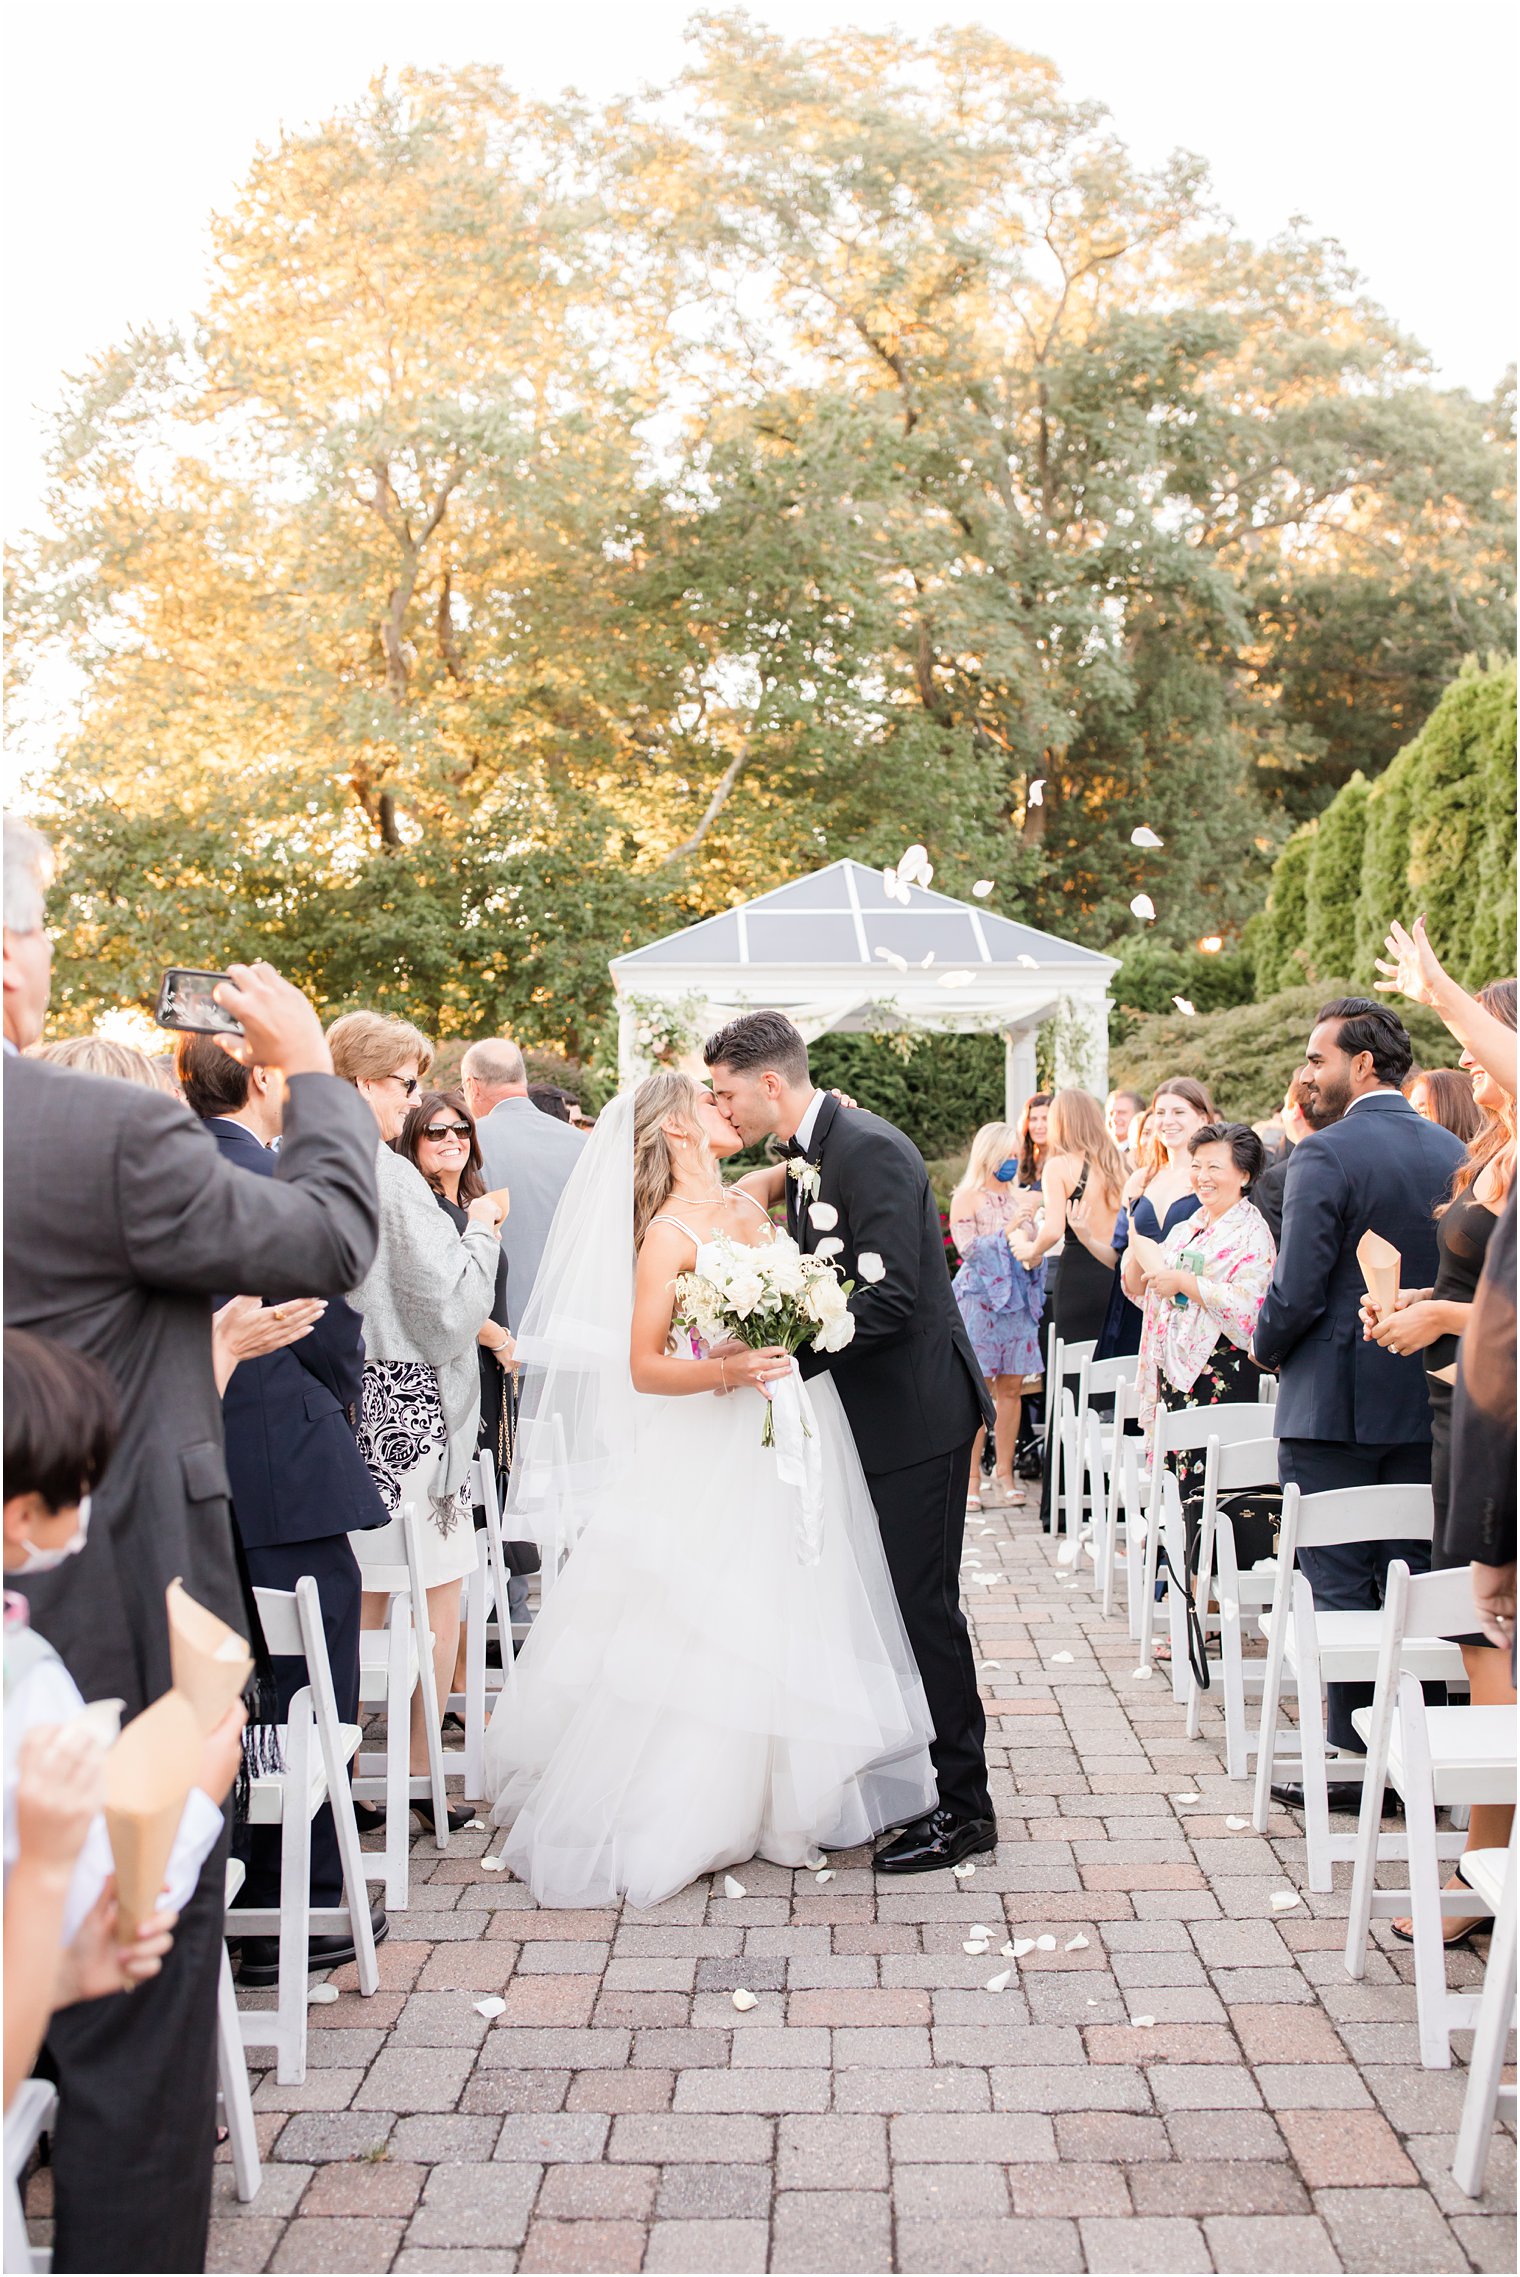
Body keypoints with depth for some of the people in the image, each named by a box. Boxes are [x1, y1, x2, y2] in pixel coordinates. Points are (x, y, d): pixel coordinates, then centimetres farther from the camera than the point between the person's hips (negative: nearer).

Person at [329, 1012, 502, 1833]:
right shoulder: (388, 1175, -17)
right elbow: (451, 1302, -14)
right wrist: (481, 1231, 2)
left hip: (342, 1412, 7)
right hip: (406, 1409, -7)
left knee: (358, 1599, 14)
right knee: (438, 1598, 5)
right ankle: (420, 1776, 11)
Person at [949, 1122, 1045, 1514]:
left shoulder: (1022, 1198, 14)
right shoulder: (966, 1199, 0)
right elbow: (967, 1248, -10)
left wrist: (1035, 1222, -1)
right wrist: (1010, 1227, -15)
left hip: (1018, 1300, 5)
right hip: (980, 1300, -5)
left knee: (1011, 1388, 4)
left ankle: (1004, 1473, 10)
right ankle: (972, 1478, -3)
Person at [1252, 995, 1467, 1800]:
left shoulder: (1326, 1154, -14)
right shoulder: (1452, 1153, 6)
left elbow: (1298, 1289, -17)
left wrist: (1267, 1348, 1)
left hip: (1335, 1401, -6)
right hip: (1428, 1402, 6)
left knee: (1341, 1589, 1)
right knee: (1415, 1579, 12)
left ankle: (1356, 1757, 6)